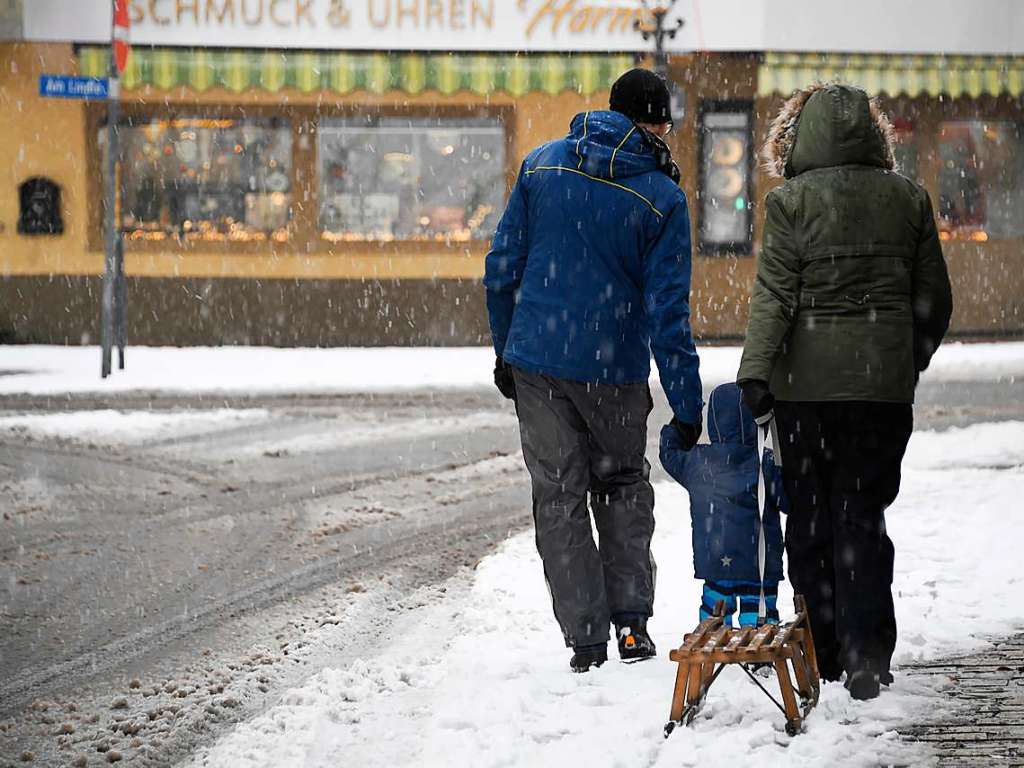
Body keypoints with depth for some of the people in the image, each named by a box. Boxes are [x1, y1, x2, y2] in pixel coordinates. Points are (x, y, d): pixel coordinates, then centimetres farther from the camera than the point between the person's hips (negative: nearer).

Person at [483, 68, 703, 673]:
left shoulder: (541, 164, 1)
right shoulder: (662, 199, -7)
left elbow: (503, 267, 3)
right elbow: (668, 311, -9)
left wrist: (505, 349, 14)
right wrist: (687, 407, -5)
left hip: (535, 359, 1)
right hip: (614, 373, -1)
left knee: (560, 498, 9)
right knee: (624, 487, 20)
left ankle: (587, 641, 8)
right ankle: (631, 620, 12)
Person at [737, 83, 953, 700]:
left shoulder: (792, 201, -6)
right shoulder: (909, 199, 3)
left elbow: (775, 297, -13)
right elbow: (934, 301, 8)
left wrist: (756, 372, -13)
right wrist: (910, 364, 21)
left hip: (809, 378, -2)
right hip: (885, 382, 2)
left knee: (811, 515, 11)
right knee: (864, 512, 6)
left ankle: (823, 649, 16)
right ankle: (867, 654, -6)